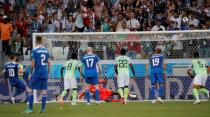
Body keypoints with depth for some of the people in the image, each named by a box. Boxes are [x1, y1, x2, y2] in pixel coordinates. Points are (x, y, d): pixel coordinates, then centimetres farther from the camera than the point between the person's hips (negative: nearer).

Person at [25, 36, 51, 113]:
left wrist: (31, 73, 0)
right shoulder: (46, 50, 7)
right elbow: (48, 63, 10)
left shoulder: (34, 50, -8)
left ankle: (30, 108, -1)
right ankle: (43, 109, 7)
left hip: (37, 73, -5)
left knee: (30, 89, 4)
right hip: (44, 74, 5)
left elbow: (33, 63, -10)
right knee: (44, 90, 7)